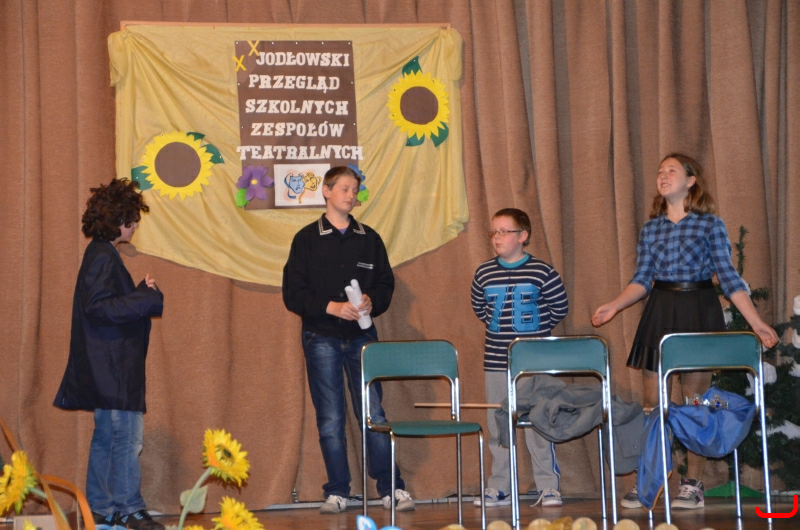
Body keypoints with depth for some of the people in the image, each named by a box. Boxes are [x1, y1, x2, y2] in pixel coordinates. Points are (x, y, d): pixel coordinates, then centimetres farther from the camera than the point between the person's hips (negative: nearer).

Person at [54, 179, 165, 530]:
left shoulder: (102, 254, 15)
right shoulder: (102, 257, -15)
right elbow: (99, 307, -23)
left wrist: (142, 293, 12)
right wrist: (147, 298, -20)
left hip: (110, 366, 11)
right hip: (112, 365, -11)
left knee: (107, 436, 13)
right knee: (128, 435, -6)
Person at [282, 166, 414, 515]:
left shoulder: (369, 239, 9)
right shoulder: (307, 240, 1)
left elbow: (385, 284, 11)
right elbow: (293, 294, -4)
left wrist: (372, 302, -11)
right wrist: (332, 307, -16)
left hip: (362, 337, 1)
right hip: (322, 338, -1)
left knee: (373, 414, -1)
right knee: (330, 419, 2)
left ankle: (391, 489, 4)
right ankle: (337, 493, 9)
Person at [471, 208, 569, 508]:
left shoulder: (542, 272, -6)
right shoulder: (484, 273, 4)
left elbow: (559, 308, 5)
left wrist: (539, 329, 8)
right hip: (496, 362, 4)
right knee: (498, 426, 8)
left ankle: (549, 486, 7)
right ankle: (499, 487, 16)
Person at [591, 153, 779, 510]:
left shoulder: (710, 224, -1)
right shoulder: (651, 229, 9)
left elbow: (728, 277, -2)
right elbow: (642, 280, 7)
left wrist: (756, 322, -9)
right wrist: (615, 306, -9)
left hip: (699, 313, -3)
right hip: (659, 315, 3)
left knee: (696, 401, 1)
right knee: (652, 401, 3)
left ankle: (693, 485, 8)